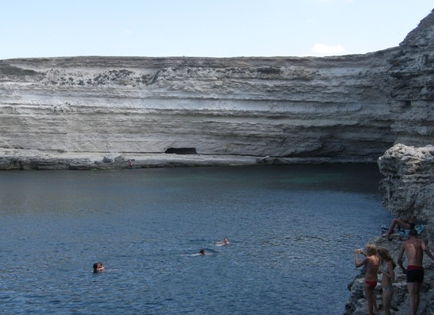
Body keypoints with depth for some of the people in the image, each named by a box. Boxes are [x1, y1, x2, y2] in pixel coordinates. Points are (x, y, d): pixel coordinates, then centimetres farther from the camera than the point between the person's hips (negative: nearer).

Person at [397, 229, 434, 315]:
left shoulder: (405, 243, 16)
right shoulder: (421, 241, 14)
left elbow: (399, 260, 20)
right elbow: (425, 249, -13)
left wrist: (403, 268, 36)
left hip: (411, 270, -2)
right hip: (420, 270, 2)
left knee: (412, 295, -9)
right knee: (416, 294, 18)